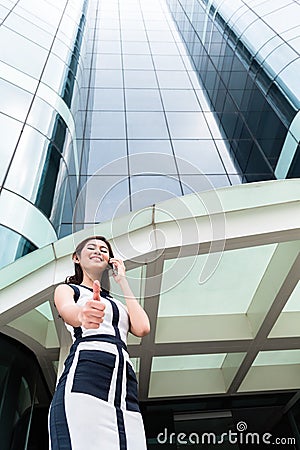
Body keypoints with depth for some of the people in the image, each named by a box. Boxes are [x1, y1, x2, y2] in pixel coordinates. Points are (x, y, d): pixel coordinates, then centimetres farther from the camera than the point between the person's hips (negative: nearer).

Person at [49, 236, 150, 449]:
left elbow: (142, 328, 11)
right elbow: (67, 309, -7)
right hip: (83, 377, -4)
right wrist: (82, 315, -32)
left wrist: (122, 281, 21)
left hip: (125, 389, 5)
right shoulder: (67, 289, 19)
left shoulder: (118, 304, 33)